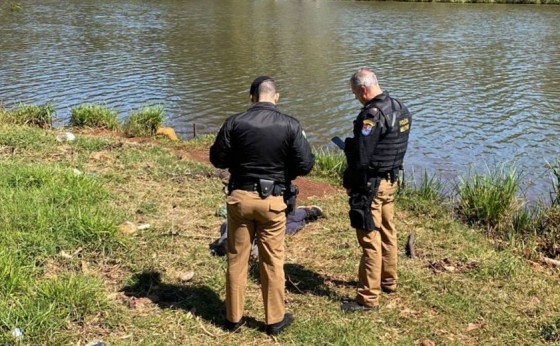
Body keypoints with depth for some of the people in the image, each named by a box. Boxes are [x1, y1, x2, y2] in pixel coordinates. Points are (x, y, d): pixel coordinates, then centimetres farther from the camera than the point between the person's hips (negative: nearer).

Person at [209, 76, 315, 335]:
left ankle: (234, 318, 24)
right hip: (272, 201, -1)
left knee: (236, 259, 13)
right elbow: (305, 165, -8)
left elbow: (217, 158, -2)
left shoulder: (235, 123, -8)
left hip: (239, 197, 1)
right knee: (273, 261, 12)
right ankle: (275, 319, 23)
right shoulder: (290, 125, -9)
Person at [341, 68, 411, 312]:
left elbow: (361, 157, -23)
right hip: (391, 180, 10)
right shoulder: (400, 109, 6)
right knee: (387, 232, 22)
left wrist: (349, 183, -8)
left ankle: (368, 298, 4)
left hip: (371, 185, -9)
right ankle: (388, 281, 37)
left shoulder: (372, 115, -23)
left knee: (370, 239, -3)